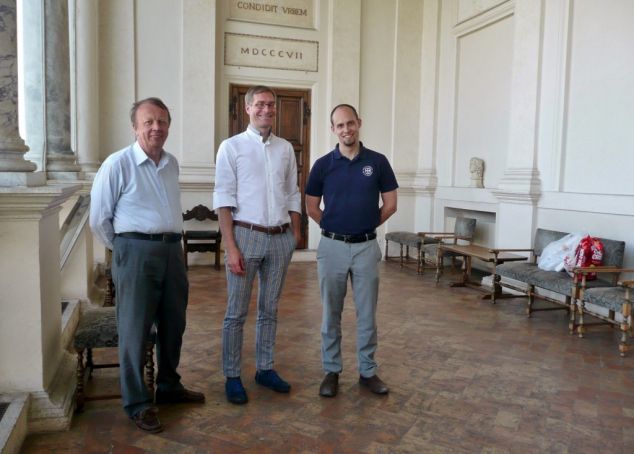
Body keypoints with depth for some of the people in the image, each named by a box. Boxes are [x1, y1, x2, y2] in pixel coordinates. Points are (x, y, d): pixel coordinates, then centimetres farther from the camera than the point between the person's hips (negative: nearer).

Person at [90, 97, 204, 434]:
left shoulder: (172, 164, 11)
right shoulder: (118, 164, -8)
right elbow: (99, 219, -4)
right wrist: (124, 249, 4)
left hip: (172, 250, 6)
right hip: (136, 252, -6)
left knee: (173, 325, 15)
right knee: (134, 330, 2)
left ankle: (169, 387, 34)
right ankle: (137, 403, 15)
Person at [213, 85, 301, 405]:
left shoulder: (285, 148, 10)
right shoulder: (232, 147, -2)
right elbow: (224, 200, -7)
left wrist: (295, 231, 6)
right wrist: (231, 247, -13)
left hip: (280, 238, 4)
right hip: (246, 235, -4)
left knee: (270, 309, 14)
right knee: (236, 313, 3)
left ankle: (265, 369, 27)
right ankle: (232, 377, 16)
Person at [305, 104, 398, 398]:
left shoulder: (377, 162, 0)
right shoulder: (323, 164, -1)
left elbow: (390, 205, 4)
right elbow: (312, 208, 5)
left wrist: (366, 225, 7)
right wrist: (335, 228, 6)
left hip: (366, 247, 0)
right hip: (332, 247, 0)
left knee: (367, 313, 8)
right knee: (331, 314, 8)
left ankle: (367, 371, 22)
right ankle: (331, 371, 21)